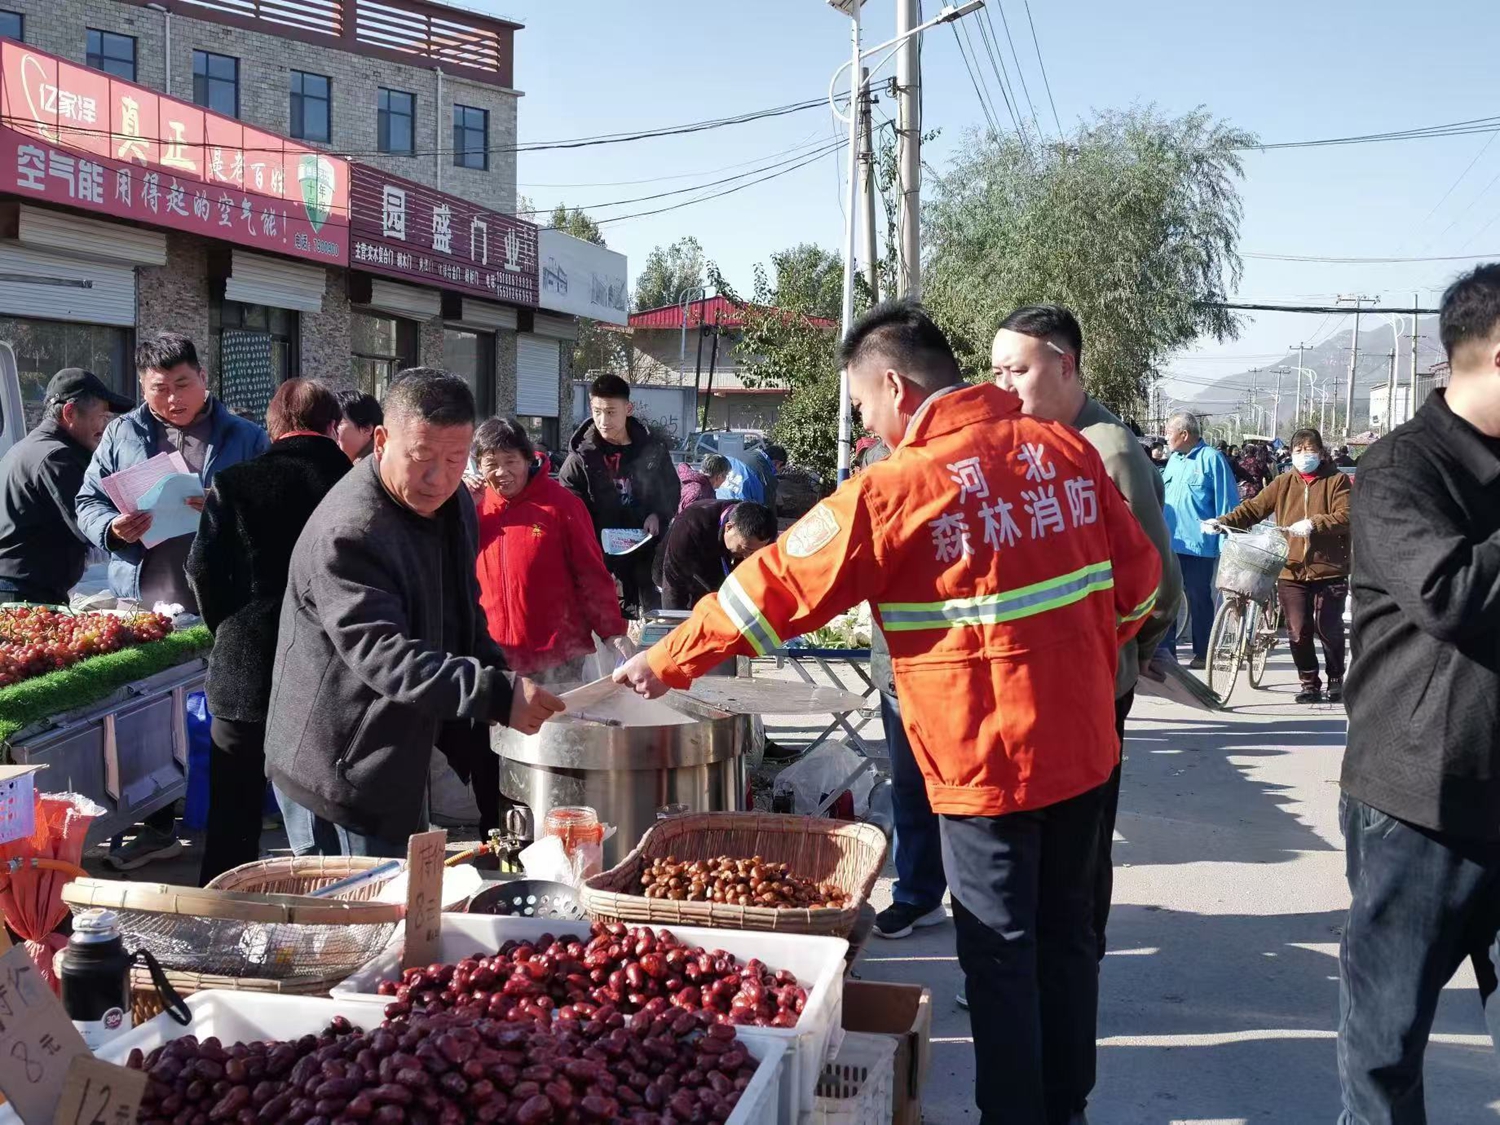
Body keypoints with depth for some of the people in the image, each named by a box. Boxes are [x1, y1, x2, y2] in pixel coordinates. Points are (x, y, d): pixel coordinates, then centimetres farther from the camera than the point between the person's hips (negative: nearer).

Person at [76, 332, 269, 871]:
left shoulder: (244, 438, 4)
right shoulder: (123, 434, 10)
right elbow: (87, 501, 11)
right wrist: (112, 528, -10)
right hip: (142, 606, 2)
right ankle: (157, 826, 25)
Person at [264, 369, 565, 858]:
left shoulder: (453, 505, 5)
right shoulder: (348, 533, -26)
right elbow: (383, 655, -35)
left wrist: (500, 675, 9)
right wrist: (497, 696, -43)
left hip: (398, 760, 9)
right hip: (336, 776, -9)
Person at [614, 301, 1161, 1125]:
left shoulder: (896, 486, -15)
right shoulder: (1064, 449, 0)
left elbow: (777, 587, -9)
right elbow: (1137, 577, 7)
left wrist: (666, 663, 2)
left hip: (988, 758, -6)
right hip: (1084, 743, 6)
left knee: (1000, 955, 8)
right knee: (1066, 934, 19)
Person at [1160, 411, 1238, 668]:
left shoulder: (1211, 459, -8)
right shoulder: (1174, 460, 13)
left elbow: (1226, 504, -9)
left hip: (1198, 544, -6)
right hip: (1169, 542, 7)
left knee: (1198, 599, 4)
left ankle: (1202, 653, 14)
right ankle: (1165, 649, 15)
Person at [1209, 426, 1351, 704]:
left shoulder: (1337, 480, 2)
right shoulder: (1284, 483, 10)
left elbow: (1345, 517, -11)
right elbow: (1254, 507, 4)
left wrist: (1313, 524, -26)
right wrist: (1223, 522, -10)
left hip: (1329, 570, -2)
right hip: (1292, 570, 3)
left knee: (1328, 629, 1)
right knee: (1298, 631, 2)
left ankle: (1336, 679, 22)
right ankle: (1309, 683, 17)